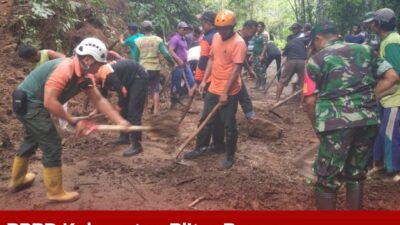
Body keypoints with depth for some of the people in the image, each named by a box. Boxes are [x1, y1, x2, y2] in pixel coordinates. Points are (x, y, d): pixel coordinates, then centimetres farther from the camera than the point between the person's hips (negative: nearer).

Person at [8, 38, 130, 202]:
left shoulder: (84, 76, 0)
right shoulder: (64, 69, -28)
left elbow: (99, 100, 1)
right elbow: (50, 102, -31)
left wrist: (120, 121, -6)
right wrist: (74, 122, -24)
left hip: (30, 103, 10)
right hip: (28, 102, -10)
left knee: (32, 140, 25)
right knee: (52, 144, -5)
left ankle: (17, 181, 46)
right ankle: (55, 192, 8)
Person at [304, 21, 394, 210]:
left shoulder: (316, 60, 3)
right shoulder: (364, 50, 15)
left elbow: (310, 101, -1)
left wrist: (318, 128, 11)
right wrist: (369, 98, 15)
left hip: (337, 123, -4)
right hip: (369, 121, 5)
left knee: (327, 180, 8)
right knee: (356, 175, 20)